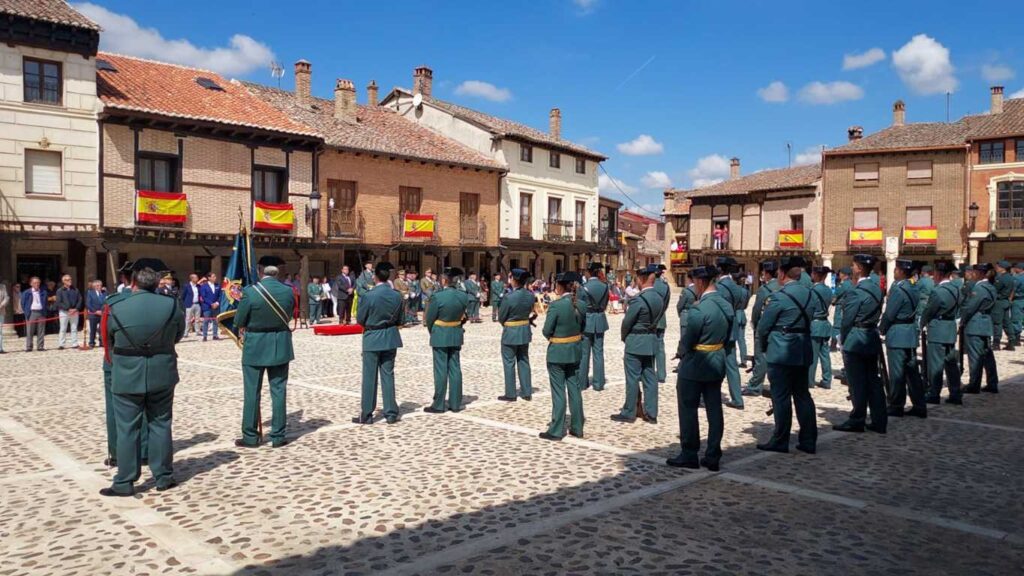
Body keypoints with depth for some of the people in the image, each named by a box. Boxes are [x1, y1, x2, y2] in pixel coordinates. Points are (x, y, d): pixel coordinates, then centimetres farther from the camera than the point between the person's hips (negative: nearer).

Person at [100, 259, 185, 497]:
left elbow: (108, 340, 4)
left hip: (127, 377, -2)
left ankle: (124, 482, 13)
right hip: (162, 375, 2)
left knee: (127, 429, 7)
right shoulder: (172, 305, -9)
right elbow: (178, 336, 6)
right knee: (160, 425, 12)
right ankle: (163, 477, 19)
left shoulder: (116, 308, -11)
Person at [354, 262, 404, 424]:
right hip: (390, 339, 4)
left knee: (369, 377, 5)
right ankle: (391, 413, 13)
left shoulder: (368, 296, -17)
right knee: (388, 375, 10)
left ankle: (366, 415, 12)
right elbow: (399, 320, 2)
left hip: (372, 339, -3)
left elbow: (360, 319, -9)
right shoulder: (397, 296, -5)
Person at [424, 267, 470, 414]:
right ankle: (455, 403, 14)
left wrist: (432, 332, 8)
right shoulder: (464, 296, -3)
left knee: (441, 370, 1)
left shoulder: (438, 296, -17)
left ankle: (439, 405, 7)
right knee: (455, 369, 9)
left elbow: (429, 318, -9)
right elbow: (464, 316, 3)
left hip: (440, 335, -5)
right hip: (456, 335, 5)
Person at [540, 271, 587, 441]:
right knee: (575, 390, 13)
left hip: (557, 353, -6)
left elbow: (546, 331, -15)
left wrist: (552, 337, 5)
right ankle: (577, 428, 22)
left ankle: (556, 431, 10)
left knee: (558, 392, 2)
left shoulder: (556, 305, -19)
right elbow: (582, 327, 10)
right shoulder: (581, 304, -1)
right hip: (575, 352, 6)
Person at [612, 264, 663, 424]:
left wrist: (624, 337, 5)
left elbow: (627, 322, -13)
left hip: (635, 342, -7)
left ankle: (629, 413, 11)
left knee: (633, 378, 2)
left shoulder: (639, 299, -20)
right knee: (650, 378, 11)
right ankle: (651, 413, 16)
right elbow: (657, 318, 8)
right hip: (652, 341, 7)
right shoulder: (659, 298, 2)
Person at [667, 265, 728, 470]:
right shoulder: (727, 306, 2)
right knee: (714, 411, 11)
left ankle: (689, 455, 13)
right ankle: (712, 457, 17)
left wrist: (685, 352, 3)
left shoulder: (698, 309, -22)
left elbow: (687, 342, -17)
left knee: (688, 410, 6)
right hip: (717, 365, 7)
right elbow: (726, 338, 9)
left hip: (694, 367, -7)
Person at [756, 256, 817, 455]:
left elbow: (762, 327, -9)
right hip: (804, 353, 7)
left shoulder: (778, 297, -16)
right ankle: (808, 441, 18)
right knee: (803, 395, 13)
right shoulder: (810, 294, 4)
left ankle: (780, 441, 9)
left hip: (781, 354, -7)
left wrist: (764, 346, 9)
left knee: (781, 397, 1)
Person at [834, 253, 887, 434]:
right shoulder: (876, 288, 7)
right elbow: (877, 314, 12)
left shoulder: (856, 292, -17)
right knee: (873, 380, 11)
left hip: (855, 341, -8)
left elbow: (847, 320, -14)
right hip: (872, 339, 8)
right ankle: (879, 421, 15)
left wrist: (843, 340, -1)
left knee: (857, 382, 0)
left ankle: (857, 421, 7)